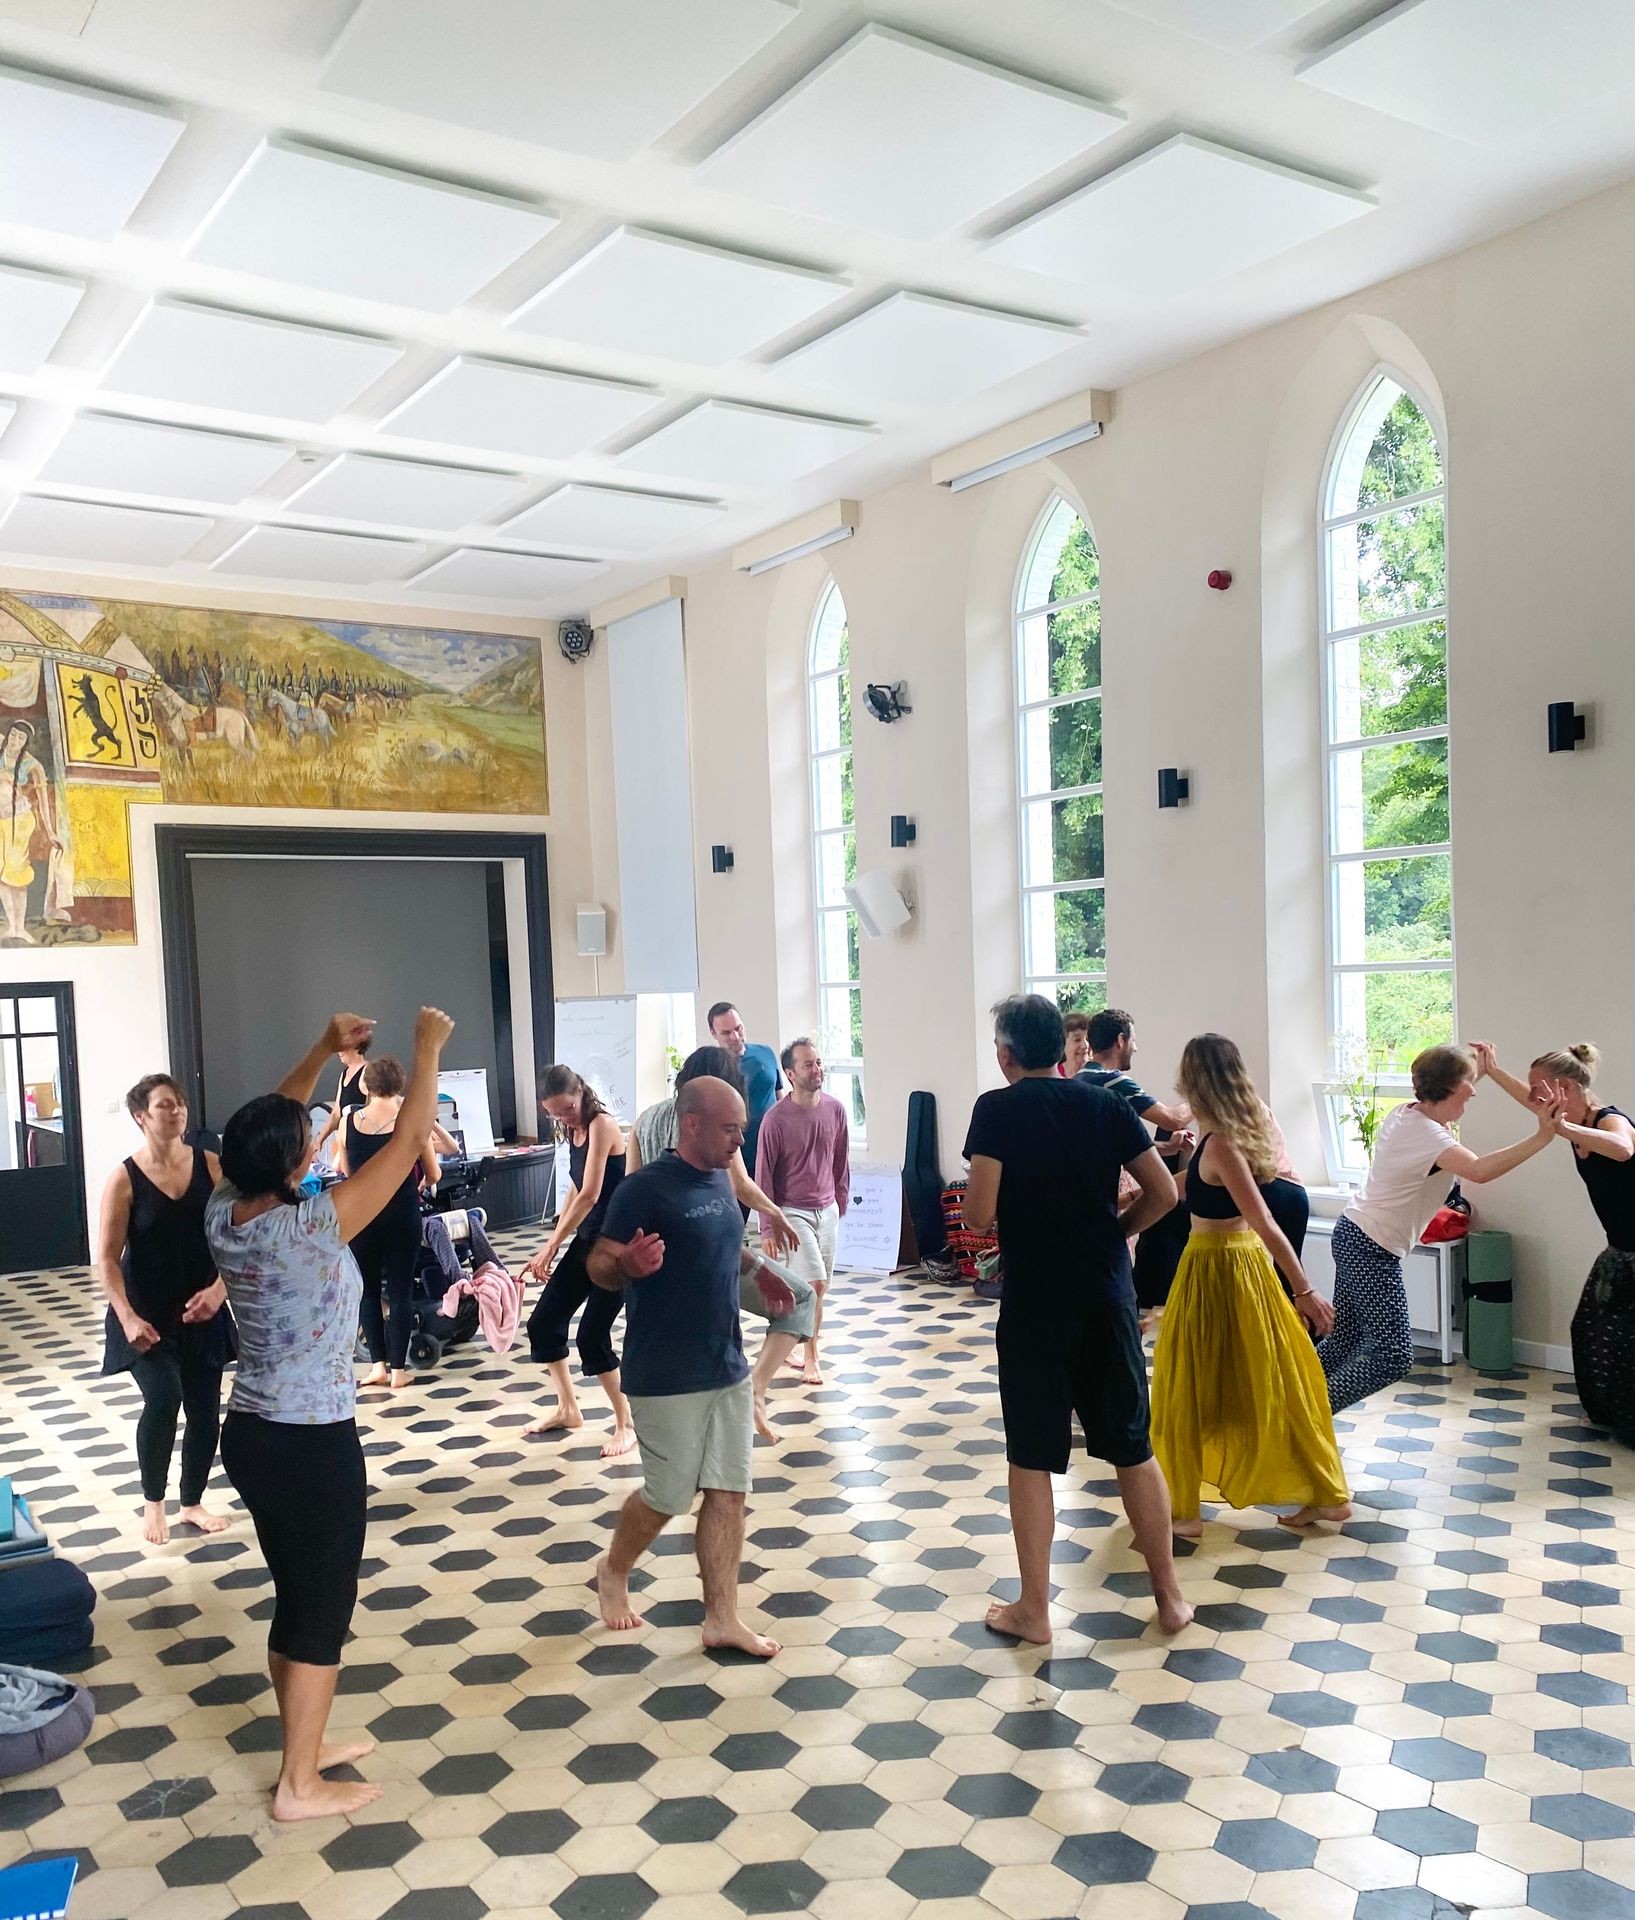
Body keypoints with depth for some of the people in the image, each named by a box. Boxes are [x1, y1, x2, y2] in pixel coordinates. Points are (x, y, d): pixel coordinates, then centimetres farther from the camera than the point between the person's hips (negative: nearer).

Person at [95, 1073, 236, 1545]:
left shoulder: (209, 1165, -4)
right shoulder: (125, 1178, -11)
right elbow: (107, 1258, -10)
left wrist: (218, 1289, -16)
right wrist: (128, 1318, -20)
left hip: (201, 1312, 3)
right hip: (147, 1315, -3)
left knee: (205, 1410, 7)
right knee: (163, 1398, -20)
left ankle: (193, 1504, 30)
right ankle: (152, 1502, 5)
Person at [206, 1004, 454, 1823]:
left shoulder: (223, 1215, -5)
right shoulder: (316, 1227, -25)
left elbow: (266, 1126, 11)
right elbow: (408, 1140, -20)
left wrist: (322, 1051, 8)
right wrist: (428, 1047, -10)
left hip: (250, 1435, 8)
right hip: (314, 1445, -8)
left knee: (294, 1595, 22)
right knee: (325, 1605, 8)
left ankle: (305, 1747, 37)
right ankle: (300, 1785, 19)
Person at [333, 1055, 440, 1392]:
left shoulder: (349, 1120, -4)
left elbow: (345, 1171, 8)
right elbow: (433, 1176, 0)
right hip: (402, 1213, -1)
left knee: (367, 1289, 14)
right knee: (400, 1290, 7)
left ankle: (378, 1365, 11)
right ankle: (398, 1369, 8)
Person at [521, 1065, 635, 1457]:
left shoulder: (602, 1124, -16)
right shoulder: (575, 1132, 9)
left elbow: (590, 1194, -22)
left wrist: (551, 1246, -18)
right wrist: (552, 1245, 13)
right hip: (586, 1239, 9)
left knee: (592, 1336, -8)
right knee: (543, 1322, 10)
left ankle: (626, 1425, 8)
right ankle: (567, 1409, 28)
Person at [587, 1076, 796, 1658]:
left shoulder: (720, 1180, 7)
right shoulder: (646, 1188, -17)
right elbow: (599, 1265, -18)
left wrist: (758, 1269, 15)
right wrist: (627, 1265, -38)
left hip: (728, 1368, 7)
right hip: (667, 1378, -7)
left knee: (727, 1493, 8)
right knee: (668, 1496, 5)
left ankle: (722, 1618, 18)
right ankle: (613, 1572, 32)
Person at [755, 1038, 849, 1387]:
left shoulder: (835, 1110, -2)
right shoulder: (776, 1119, -15)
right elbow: (764, 1175, -10)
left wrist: (841, 1204, 14)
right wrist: (768, 1227, -10)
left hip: (827, 1210, 5)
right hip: (793, 1212, -5)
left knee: (818, 1287, 9)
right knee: (815, 1284, -11)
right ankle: (811, 1359, 4)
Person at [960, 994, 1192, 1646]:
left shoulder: (997, 1109, -9)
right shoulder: (1106, 1105, 2)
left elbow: (979, 1215, -15)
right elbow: (1164, 1192, 2)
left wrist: (975, 1204, 6)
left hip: (1033, 1304, -3)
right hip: (1108, 1298, 4)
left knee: (1031, 1458, 7)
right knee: (1133, 1448, 14)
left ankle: (1033, 1610, 15)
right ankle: (1169, 1596, 22)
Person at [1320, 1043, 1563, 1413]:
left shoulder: (1404, 1112, 5)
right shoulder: (1428, 1135, -22)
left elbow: (1441, 1114, 32)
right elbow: (1479, 1171, -40)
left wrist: (1477, 1070, 26)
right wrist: (1541, 1137, -39)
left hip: (1352, 1234, 10)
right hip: (1372, 1249, -10)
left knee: (1345, 1339, 18)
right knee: (1393, 1355, -8)